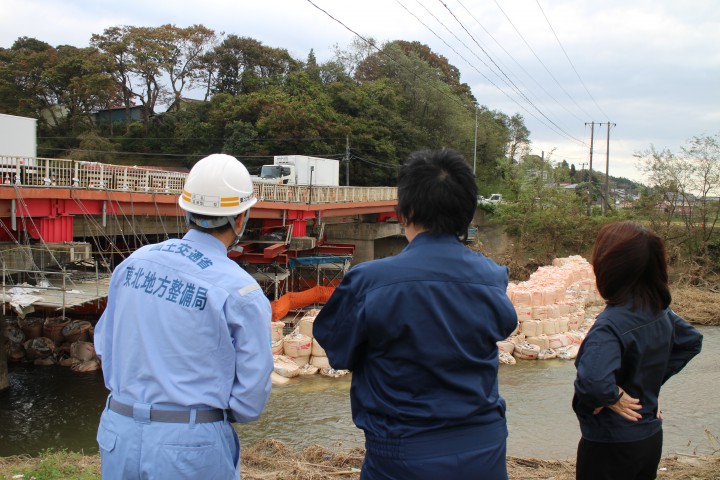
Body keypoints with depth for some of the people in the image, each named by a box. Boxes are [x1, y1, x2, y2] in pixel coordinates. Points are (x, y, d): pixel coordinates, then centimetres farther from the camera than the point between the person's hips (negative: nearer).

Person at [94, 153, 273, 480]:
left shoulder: (134, 263, -1)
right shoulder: (241, 292, -15)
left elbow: (105, 346, 9)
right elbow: (250, 401, -11)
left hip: (119, 438, 5)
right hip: (191, 451, -4)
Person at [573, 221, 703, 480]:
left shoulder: (611, 324, -29)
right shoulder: (659, 311, -4)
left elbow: (592, 382, -45)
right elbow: (692, 341, 16)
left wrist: (612, 398, -23)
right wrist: (654, 380, 9)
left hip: (610, 445, -7)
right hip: (652, 437, 7)